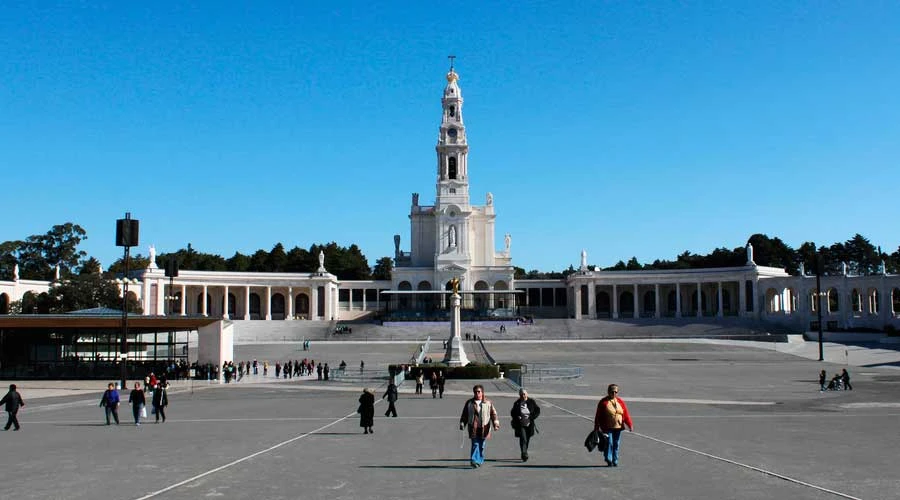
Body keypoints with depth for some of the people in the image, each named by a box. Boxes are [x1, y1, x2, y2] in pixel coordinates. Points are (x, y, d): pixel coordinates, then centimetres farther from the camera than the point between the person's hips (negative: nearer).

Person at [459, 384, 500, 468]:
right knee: (475, 444, -10)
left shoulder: (488, 403, 7)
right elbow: (464, 414, 13)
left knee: (481, 445, 8)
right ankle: (474, 461, -12)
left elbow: (493, 413, 4)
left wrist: (496, 423, -7)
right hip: (473, 427, -1)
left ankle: (480, 461, 21)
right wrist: (462, 424, 8)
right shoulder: (469, 403, 8)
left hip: (484, 427, 1)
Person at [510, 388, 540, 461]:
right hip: (520, 425, -2)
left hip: (529, 424, 2)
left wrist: (531, 418, -12)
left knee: (527, 439, 12)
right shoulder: (517, 403, 0)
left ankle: (524, 455, 31)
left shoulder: (532, 402, 1)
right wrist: (517, 418, -12)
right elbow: (512, 413, 7)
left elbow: (537, 411, 2)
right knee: (523, 439, -17)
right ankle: (524, 454, -21)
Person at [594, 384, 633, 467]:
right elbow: (598, 416, -2)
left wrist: (630, 425, -3)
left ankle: (615, 461, 17)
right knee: (609, 443, -9)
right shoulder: (603, 402, -3)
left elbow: (626, 415, 7)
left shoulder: (620, 402, 8)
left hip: (618, 428, 4)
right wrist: (596, 428, -3)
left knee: (616, 444, 7)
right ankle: (609, 460, 3)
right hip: (607, 428, -3)